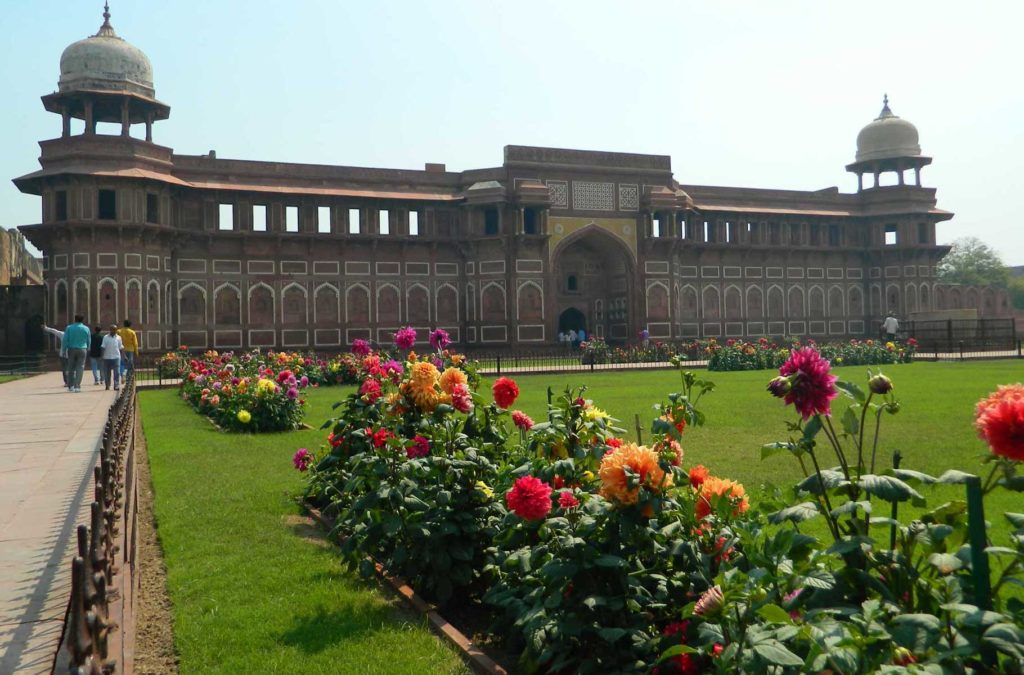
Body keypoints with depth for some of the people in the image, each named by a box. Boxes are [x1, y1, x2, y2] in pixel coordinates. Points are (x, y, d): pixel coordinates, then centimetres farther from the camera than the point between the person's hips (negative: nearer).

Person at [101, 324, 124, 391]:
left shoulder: (118, 338, 7)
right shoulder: (105, 337, 3)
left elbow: (120, 347, 11)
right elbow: (103, 347, 2)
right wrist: (102, 356, -4)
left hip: (116, 357, 0)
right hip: (107, 358, 0)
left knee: (116, 372, -9)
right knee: (107, 373, 7)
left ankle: (116, 385, -9)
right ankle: (107, 385, 20)